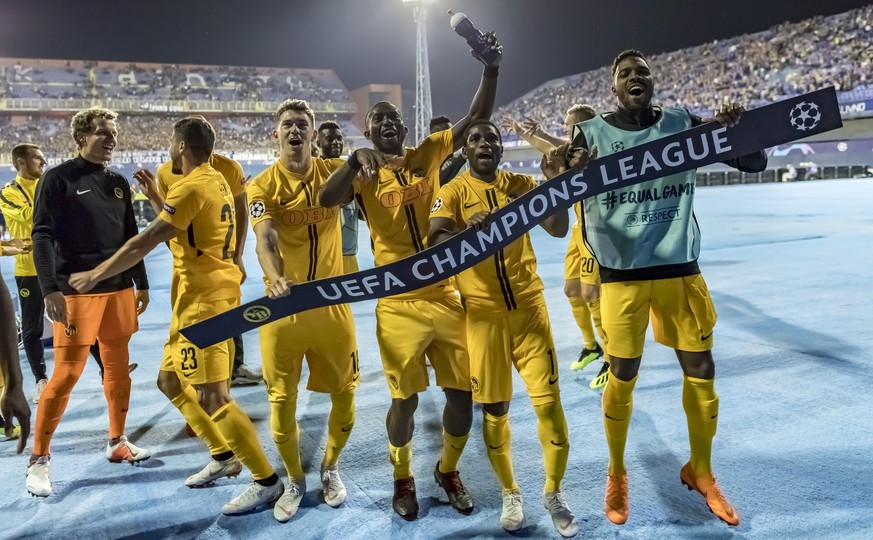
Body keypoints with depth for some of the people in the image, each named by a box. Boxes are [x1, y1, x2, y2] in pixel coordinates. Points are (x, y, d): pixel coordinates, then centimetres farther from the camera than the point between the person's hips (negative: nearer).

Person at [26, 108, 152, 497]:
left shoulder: (118, 183, 12)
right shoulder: (58, 179, -5)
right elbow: (42, 236, -10)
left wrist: (141, 284, 17)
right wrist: (50, 289, -20)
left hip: (119, 289, 6)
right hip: (76, 292, -6)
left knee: (118, 367, 11)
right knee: (66, 374, -4)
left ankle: (117, 443, 26)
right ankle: (38, 459, 9)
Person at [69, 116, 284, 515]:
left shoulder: (192, 186, -17)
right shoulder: (214, 181, 13)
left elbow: (145, 243, -17)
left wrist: (94, 275, -8)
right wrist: (156, 195, 24)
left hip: (205, 299, -10)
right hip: (202, 296, 10)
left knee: (211, 398, -9)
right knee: (171, 382, 18)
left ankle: (267, 480, -1)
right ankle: (224, 456, 26)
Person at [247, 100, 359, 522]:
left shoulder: (332, 171, 6)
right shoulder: (263, 185, -4)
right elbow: (265, 240, -18)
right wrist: (275, 280, -38)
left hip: (332, 301, 2)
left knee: (344, 393, 9)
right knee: (282, 399, 4)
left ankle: (329, 469, 34)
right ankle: (294, 480, 28)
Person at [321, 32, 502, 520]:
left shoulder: (429, 154, 7)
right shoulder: (362, 173, 0)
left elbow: (478, 117, 4)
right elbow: (327, 200, -19)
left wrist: (492, 68, -8)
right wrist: (357, 158, -32)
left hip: (446, 297, 3)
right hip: (399, 306, -2)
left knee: (463, 393, 6)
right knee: (405, 399, 4)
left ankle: (448, 470, 32)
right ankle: (403, 478, 30)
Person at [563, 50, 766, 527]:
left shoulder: (683, 125, 4)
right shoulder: (593, 135, -2)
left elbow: (755, 164, 4)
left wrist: (738, 129, -17)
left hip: (680, 269, 3)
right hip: (622, 273, -2)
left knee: (701, 370, 7)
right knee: (622, 377, 4)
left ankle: (700, 471, 30)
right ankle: (617, 474, 26)